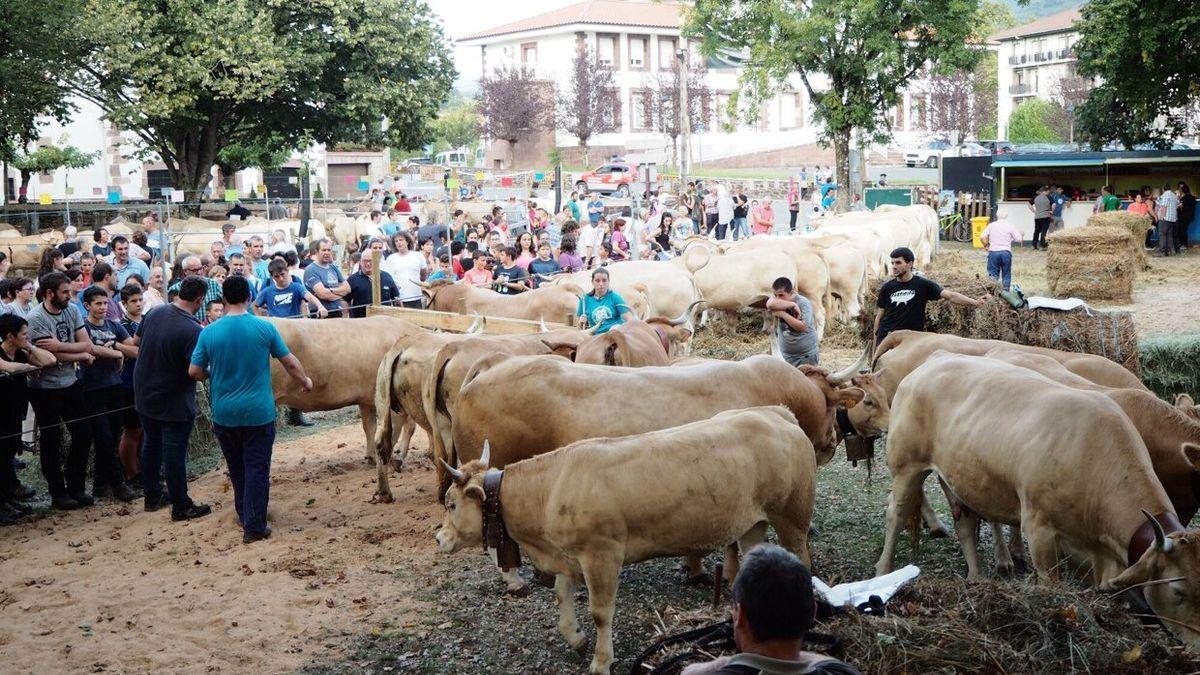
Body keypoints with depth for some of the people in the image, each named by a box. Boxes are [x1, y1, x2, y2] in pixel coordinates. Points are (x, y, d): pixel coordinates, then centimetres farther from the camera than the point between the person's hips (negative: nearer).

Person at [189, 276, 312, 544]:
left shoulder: (209, 333, -6)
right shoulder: (264, 328, -9)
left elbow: (194, 372, -2)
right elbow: (290, 362, -1)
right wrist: (305, 382, 18)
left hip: (224, 414, 2)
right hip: (258, 412, -2)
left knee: (237, 469, 19)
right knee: (257, 469, 3)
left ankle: (244, 516, 33)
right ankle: (254, 527, 2)